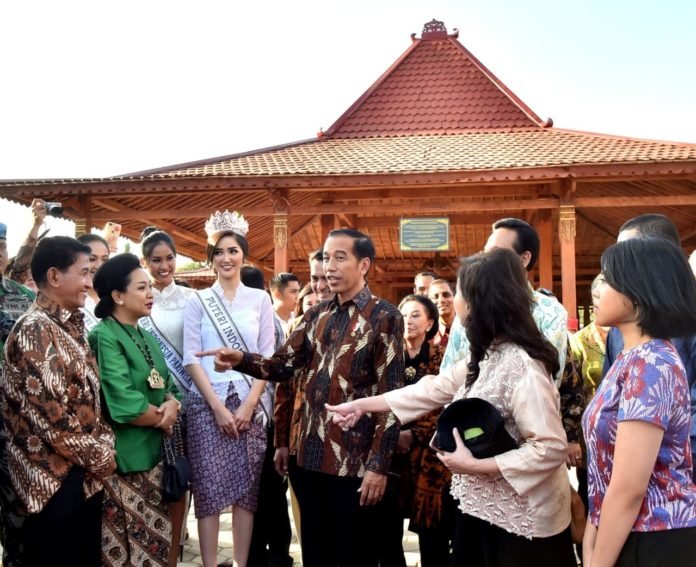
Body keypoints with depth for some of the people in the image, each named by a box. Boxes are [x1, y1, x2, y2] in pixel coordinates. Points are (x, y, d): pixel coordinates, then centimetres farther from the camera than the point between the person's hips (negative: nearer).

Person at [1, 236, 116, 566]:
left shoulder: (70, 326, 10)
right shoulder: (35, 330, -18)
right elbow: (49, 413, -22)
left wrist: (103, 445, 3)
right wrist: (99, 457, -13)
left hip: (84, 471, 8)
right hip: (56, 476, -8)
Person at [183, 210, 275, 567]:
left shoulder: (260, 299, 6)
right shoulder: (197, 301, 4)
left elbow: (267, 357, 4)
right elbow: (191, 358, -2)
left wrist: (249, 404, -7)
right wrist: (218, 407, -9)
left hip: (250, 403, 1)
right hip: (207, 403, -1)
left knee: (247, 487, 5)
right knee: (209, 487, 0)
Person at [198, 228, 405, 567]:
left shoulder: (384, 317, -7)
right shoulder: (316, 315, 11)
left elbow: (391, 396, -11)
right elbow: (283, 366, 5)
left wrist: (379, 464, -15)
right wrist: (241, 359, -14)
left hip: (355, 462, -5)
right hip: (310, 457, 6)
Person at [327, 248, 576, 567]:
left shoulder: (520, 365, -26)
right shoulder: (485, 356, 4)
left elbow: (550, 448, -29)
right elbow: (433, 389, 9)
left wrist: (473, 465, -24)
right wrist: (362, 405, 9)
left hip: (519, 519, -8)